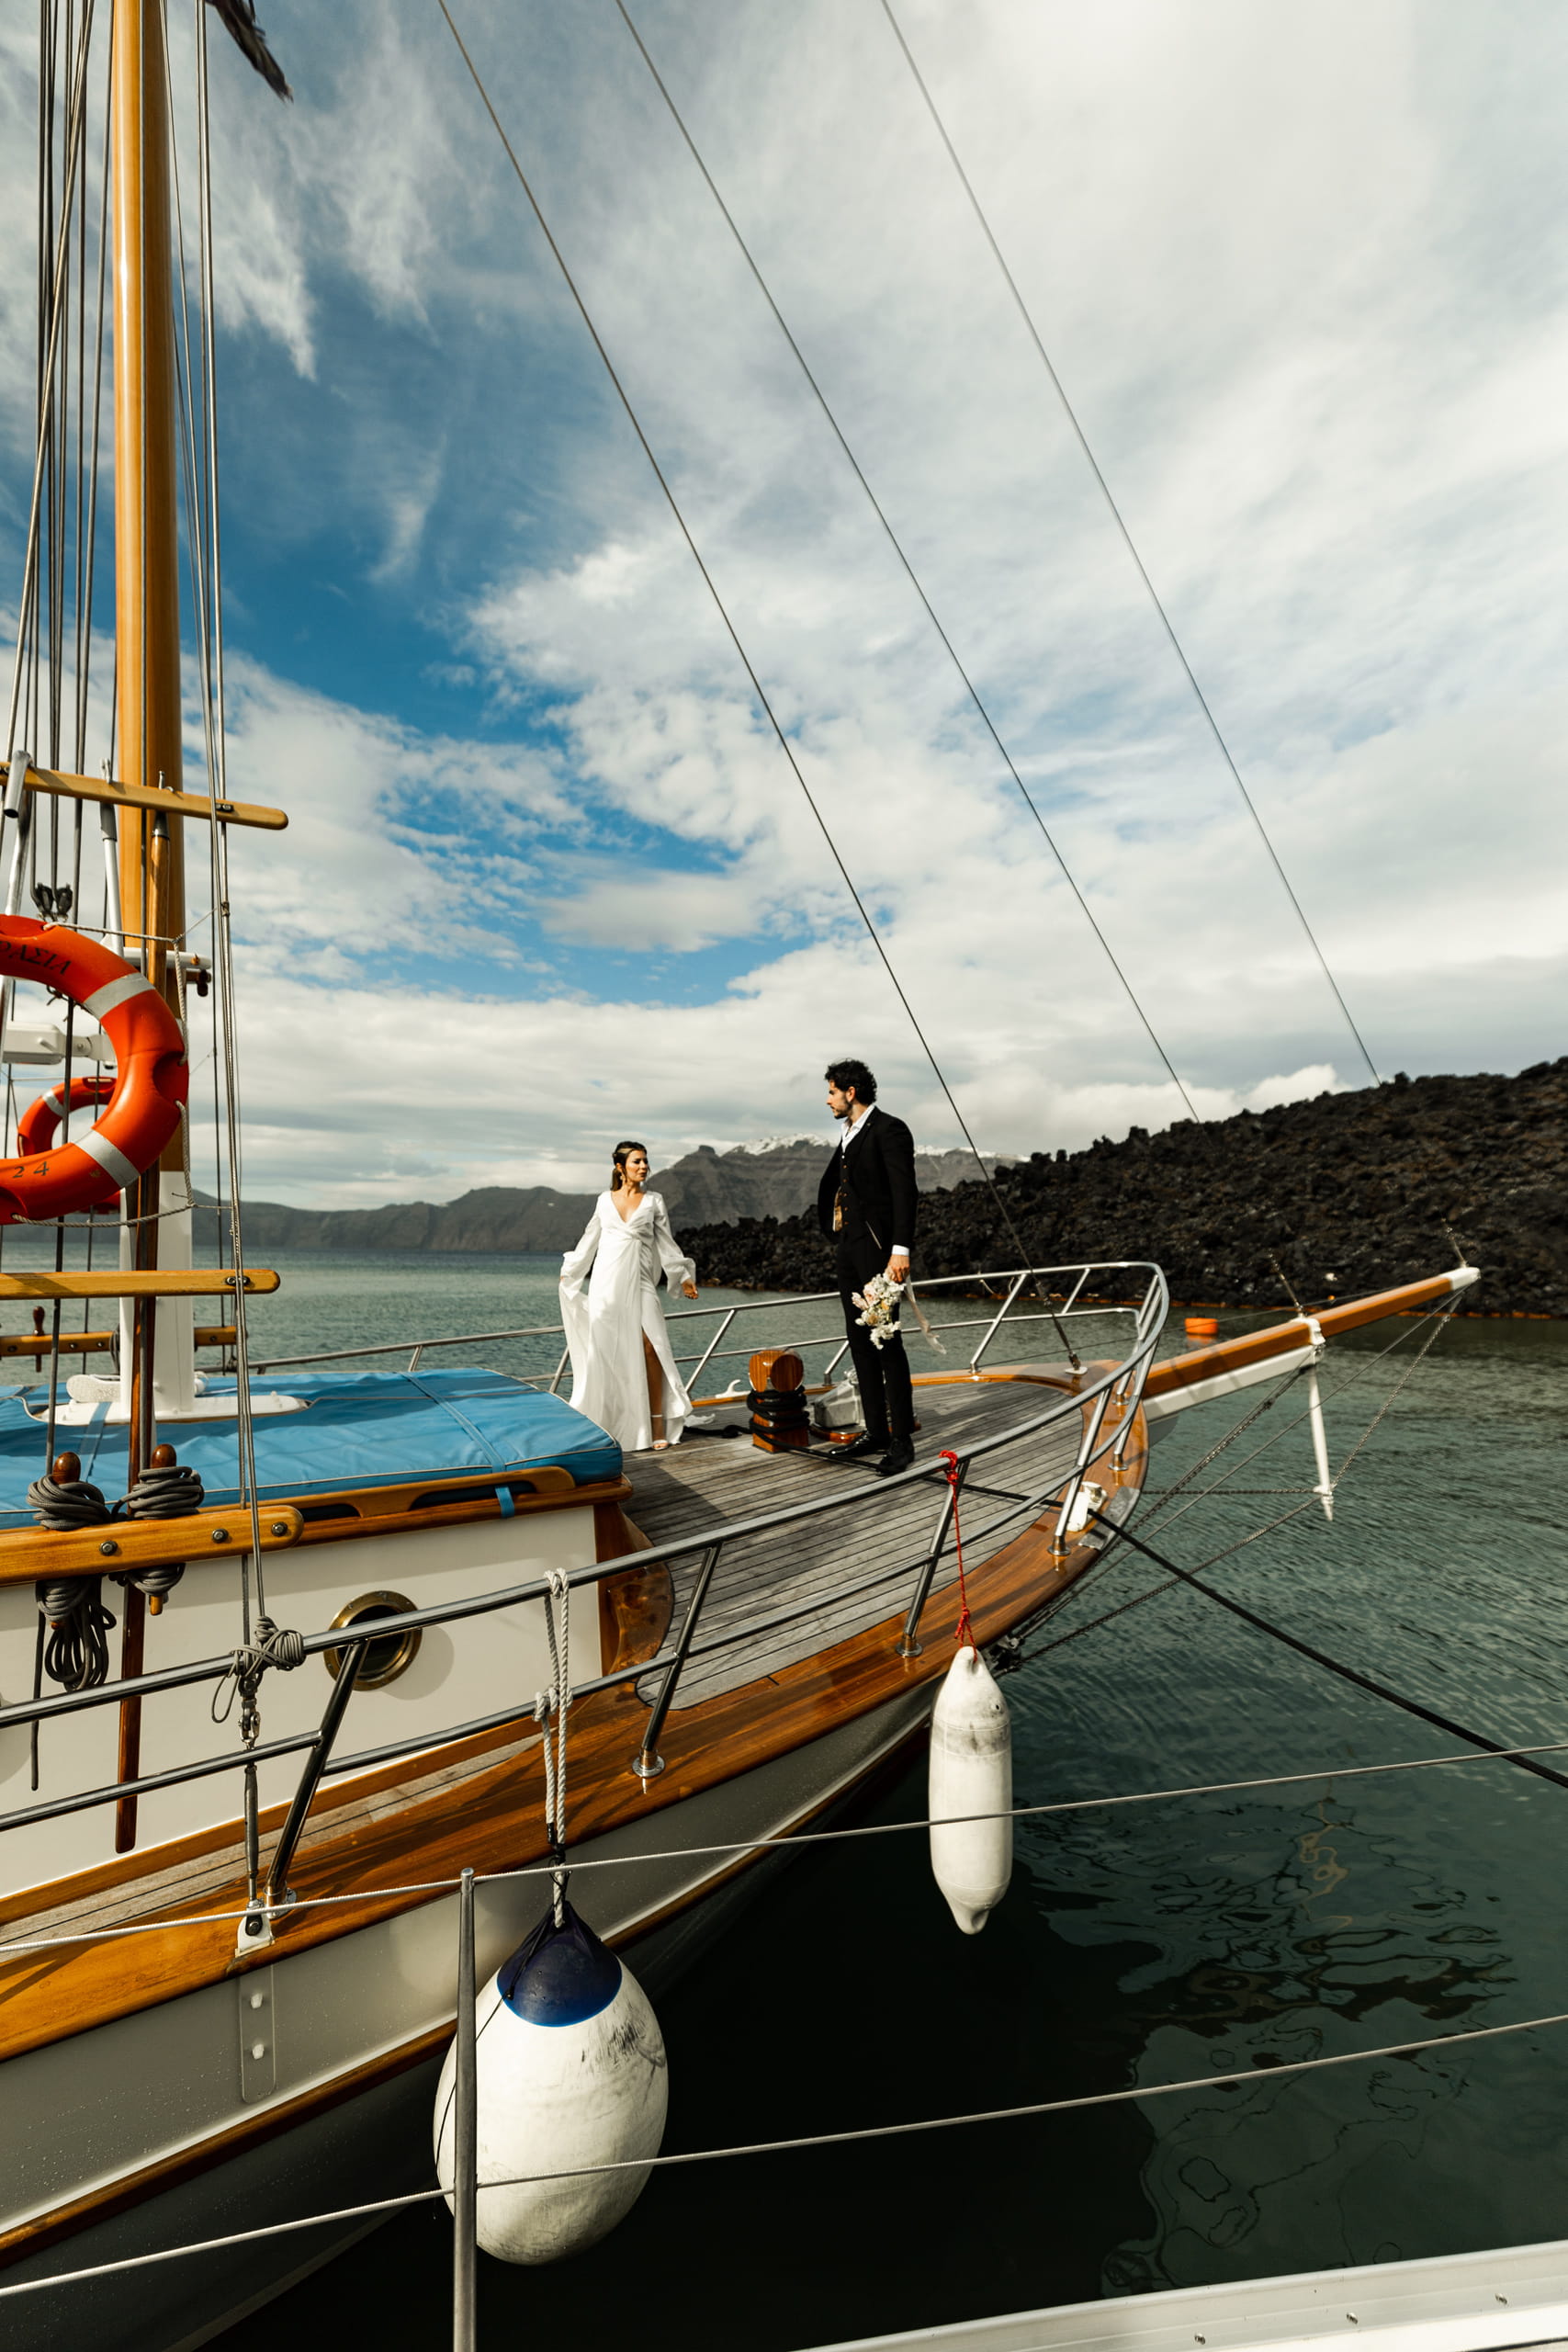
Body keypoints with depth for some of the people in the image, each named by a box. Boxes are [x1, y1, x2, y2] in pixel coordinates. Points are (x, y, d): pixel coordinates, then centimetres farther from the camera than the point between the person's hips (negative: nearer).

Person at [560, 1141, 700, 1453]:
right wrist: (569, 1270, 27)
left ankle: (657, 1424, -9)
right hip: (607, 1280, 2)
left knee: (649, 1348, -13)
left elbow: (666, 1243, 8)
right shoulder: (604, 1200, 10)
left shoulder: (654, 1201, 7)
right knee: (606, 1351, 0)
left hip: (640, 1281, -1)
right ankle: (607, 1422, 11)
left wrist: (683, 1277, 1)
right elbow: (590, 1239, 21)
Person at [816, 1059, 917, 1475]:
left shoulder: (889, 1130, -9)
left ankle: (902, 1439, 0)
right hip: (848, 1246, 9)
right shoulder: (848, 1134, 17)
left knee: (885, 1340, -7)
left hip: (877, 1247, -9)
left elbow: (905, 1191, -16)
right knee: (860, 1340, 11)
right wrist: (836, 1237, 12)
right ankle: (875, 1432, 20)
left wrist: (901, 1250, -23)